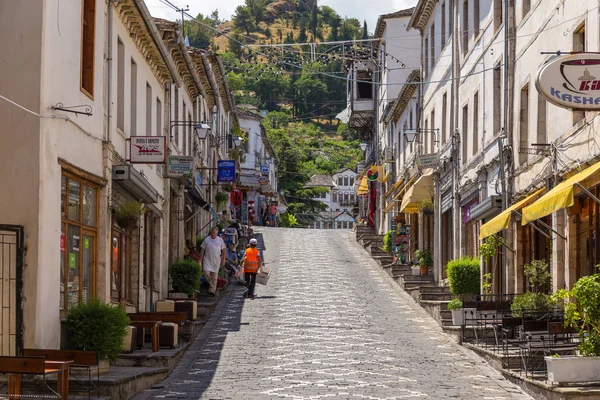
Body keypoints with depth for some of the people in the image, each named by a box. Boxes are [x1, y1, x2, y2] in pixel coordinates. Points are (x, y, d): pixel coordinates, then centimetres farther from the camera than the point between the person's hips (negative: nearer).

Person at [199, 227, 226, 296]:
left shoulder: (220, 240, 4)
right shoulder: (206, 240, 3)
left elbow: (223, 250, 9)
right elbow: (202, 250, 6)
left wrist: (223, 259, 4)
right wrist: (200, 259, 2)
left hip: (216, 260, 0)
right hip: (207, 259, 0)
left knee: (214, 276, 1)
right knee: (206, 272, -16)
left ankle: (212, 290, 7)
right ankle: (209, 282, 13)